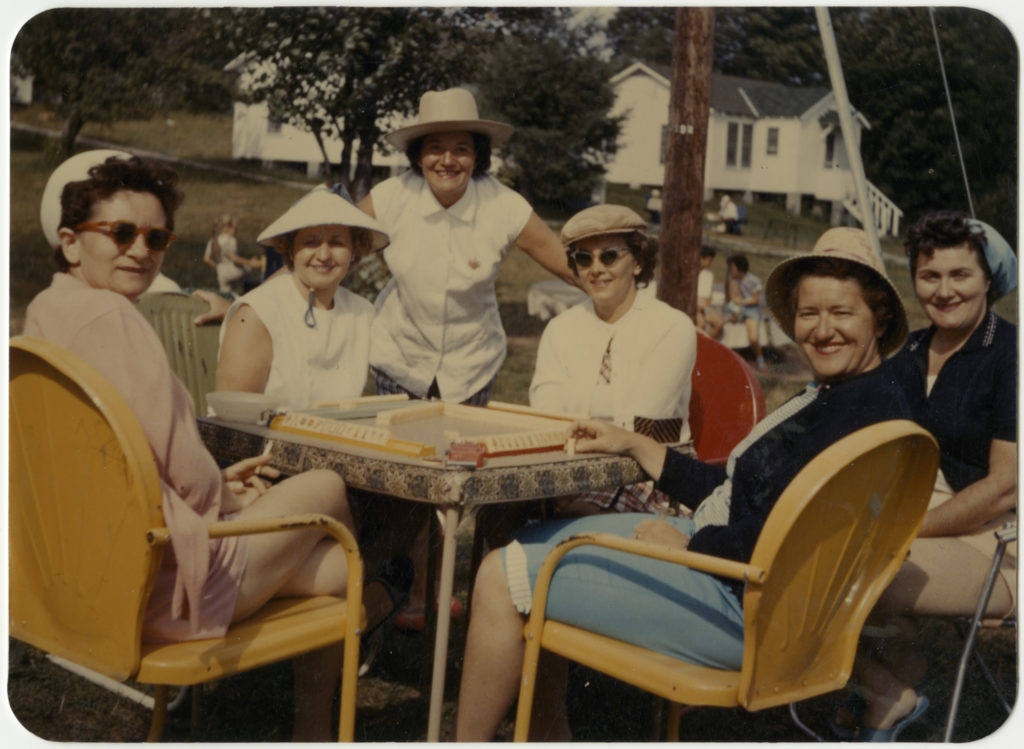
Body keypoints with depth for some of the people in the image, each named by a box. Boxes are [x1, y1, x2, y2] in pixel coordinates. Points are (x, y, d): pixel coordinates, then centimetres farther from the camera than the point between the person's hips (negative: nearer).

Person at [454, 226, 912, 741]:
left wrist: (687, 544, -14)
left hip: (742, 606, -11)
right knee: (534, 544, 19)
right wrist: (633, 445, 17)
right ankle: (547, 729, 22)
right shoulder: (833, 397, 12)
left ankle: (467, 743, 6)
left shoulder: (868, 406, -20)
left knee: (502, 576, -9)